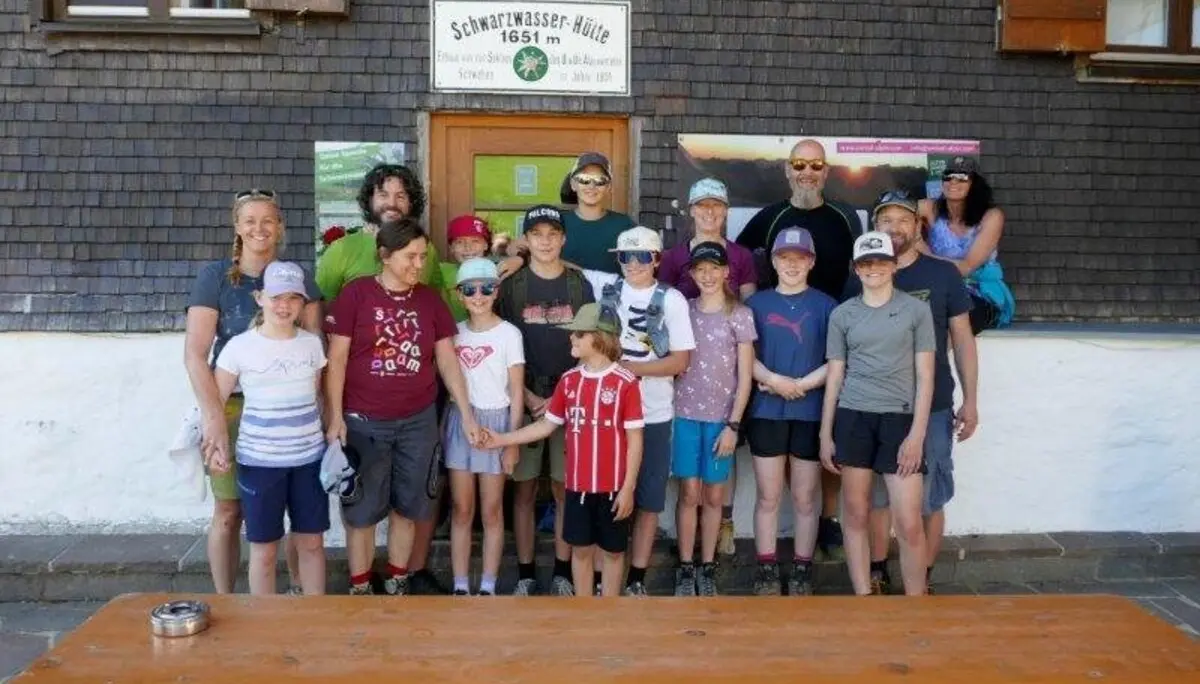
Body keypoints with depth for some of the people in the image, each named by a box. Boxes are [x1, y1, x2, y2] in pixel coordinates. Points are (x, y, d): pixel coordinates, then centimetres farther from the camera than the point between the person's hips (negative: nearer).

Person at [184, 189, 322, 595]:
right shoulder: (215, 276, -3)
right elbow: (195, 353, -8)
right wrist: (213, 417, -17)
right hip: (233, 406, -2)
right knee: (228, 512, 5)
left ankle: (299, 589, 28)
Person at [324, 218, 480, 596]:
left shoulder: (431, 300, 4)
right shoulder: (356, 293, -7)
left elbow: (447, 360, 7)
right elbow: (336, 360, -6)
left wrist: (467, 413, 3)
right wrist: (335, 417, -11)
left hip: (418, 421, 3)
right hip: (364, 422, -3)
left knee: (407, 506, 13)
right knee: (361, 509, 7)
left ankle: (398, 582, 30)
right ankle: (360, 588, 23)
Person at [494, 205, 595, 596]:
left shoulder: (579, 285, 3)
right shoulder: (512, 285, 0)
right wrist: (528, 397, -9)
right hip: (524, 401, -1)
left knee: (565, 489, 6)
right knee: (525, 490, 5)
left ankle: (562, 573, 17)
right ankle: (525, 575, 15)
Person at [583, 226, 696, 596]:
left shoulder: (671, 300, -2)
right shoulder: (605, 287, 3)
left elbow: (680, 361, -4)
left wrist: (632, 367, -13)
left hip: (653, 414, -1)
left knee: (648, 500, 7)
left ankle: (636, 579, 20)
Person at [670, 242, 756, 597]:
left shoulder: (740, 315, -1)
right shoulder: (684, 309, 5)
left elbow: (745, 376, -2)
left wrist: (733, 424, -7)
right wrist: (670, 408, -3)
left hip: (721, 417, -1)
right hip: (685, 414, 1)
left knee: (714, 495, 7)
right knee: (690, 493, 3)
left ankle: (707, 567, 20)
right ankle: (685, 568, 13)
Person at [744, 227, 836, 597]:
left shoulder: (825, 305, 3)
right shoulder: (757, 303, 7)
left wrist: (801, 384, -13)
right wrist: (774, 379, -14)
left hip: (811, 412, -1)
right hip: (766, 411, 1)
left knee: (806, 498, 7)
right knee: (768, 496, 6)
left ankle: (802, 572, 17)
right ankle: (767, 571, 14)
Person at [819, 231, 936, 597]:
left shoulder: (916, 310, 3)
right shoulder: (842, 314, 7)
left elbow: (924, 376, 1)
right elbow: (834, 377, 9)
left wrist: (917, 434, -7)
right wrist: (825, 435, 7)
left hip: (899, 418, -1)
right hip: (852, 418, 2)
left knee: (909, 524, -4)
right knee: (856, 516, 7)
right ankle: (863, 599, 17)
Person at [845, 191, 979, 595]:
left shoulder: (943, 275, 0)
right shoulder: (860, 280, 3)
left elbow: (962, 339, 4)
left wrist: (970, 400, 0)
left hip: (932, 407, -1)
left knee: (929, 499, 6)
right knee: (876, 496, 9)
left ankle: (923, 581, 20)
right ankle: (877, 575, 23)